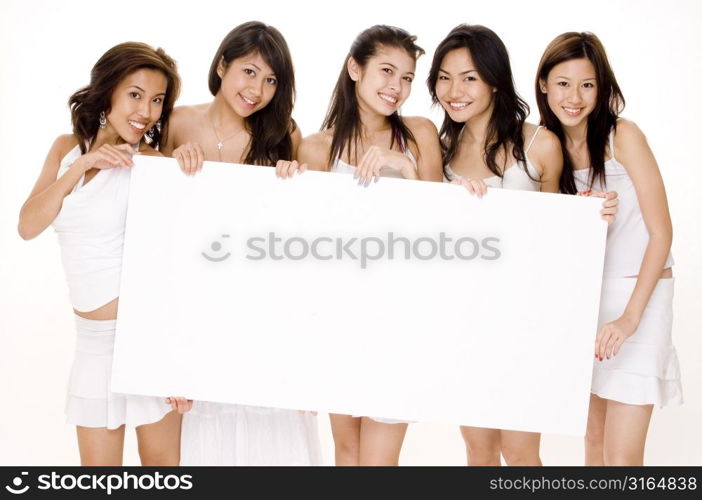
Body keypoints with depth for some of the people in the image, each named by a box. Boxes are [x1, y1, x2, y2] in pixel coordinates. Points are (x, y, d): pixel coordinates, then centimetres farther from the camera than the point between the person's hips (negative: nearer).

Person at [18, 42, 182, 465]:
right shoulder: (67, 148, 6)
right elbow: (28, 226, -3)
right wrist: (82, 165, -14)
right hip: (93, 337, 5)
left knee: (160, 458, 6)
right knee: (97, 467, 13)